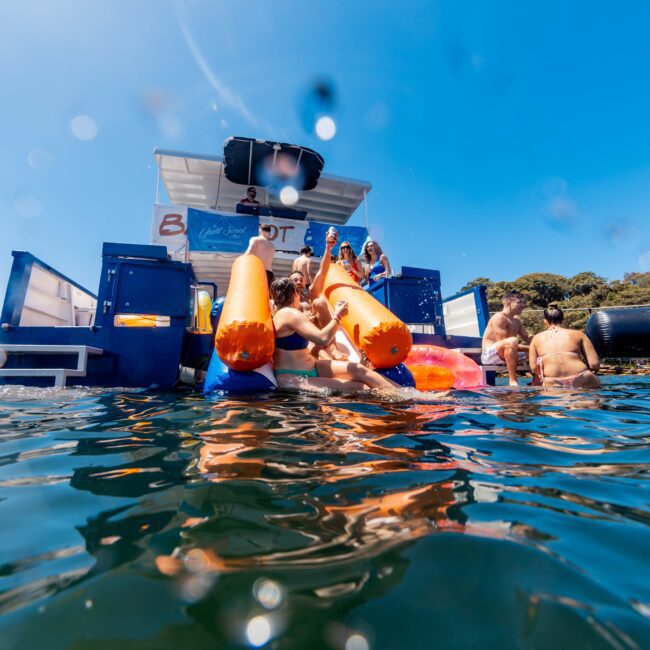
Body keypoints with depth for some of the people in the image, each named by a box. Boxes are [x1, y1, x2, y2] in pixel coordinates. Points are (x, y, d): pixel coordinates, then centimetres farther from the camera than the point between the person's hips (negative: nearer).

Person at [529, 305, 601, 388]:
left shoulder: (536, 338, 13)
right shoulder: (578, 334, 12)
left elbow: (534, 368, 8)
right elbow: (594, 364, 5)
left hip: (552, 386, -1)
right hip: (582, 383, 1)